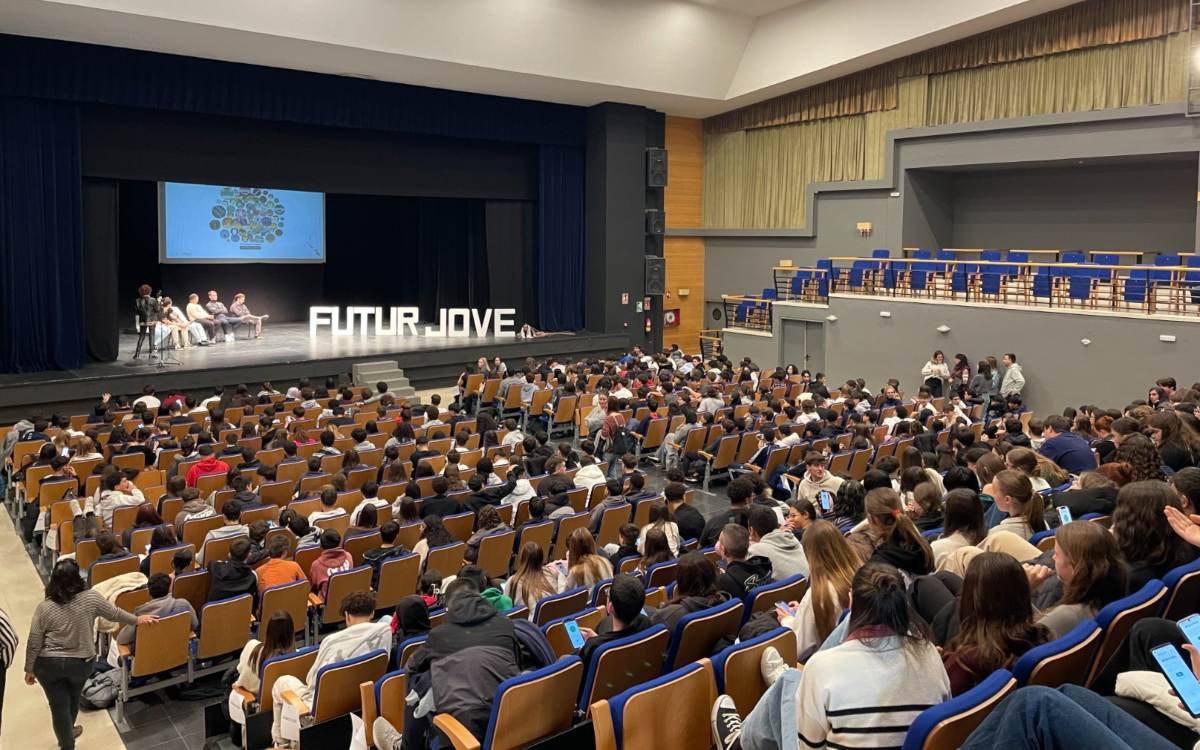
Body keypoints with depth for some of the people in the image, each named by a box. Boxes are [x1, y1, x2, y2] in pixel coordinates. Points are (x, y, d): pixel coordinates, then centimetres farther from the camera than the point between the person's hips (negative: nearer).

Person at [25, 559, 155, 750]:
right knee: (73, 698, 27)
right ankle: (68, 733, 51)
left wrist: (29, 670, 4)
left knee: (59, 705, 12)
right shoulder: (90, 598, -16)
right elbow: (115, 614, -2)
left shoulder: (44, 608, -17)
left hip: (49, 664, -2)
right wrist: (138, 619, 15)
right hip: (81, 663, 2)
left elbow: (33, 644, -10)